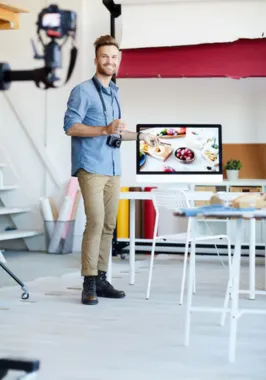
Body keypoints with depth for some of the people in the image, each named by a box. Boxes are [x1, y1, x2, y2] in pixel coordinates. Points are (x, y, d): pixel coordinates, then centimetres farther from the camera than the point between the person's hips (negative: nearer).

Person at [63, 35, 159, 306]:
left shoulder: (114, 93, 20)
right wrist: (106, 129, -20)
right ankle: (89, 283, -11)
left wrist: (140, 136, 24)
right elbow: (70, 126, -12)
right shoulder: (83, 91, -3)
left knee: (108, 225, 5)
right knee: (95, 222, -14)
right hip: (91, 168, -7)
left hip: (113, 169, 7)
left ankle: (101, 279, 11)